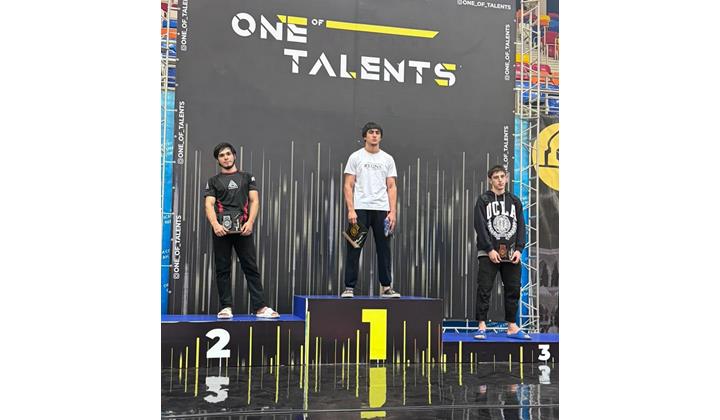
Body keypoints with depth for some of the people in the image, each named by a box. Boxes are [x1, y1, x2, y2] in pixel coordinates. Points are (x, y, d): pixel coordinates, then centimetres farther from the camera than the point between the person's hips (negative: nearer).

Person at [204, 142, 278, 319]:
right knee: (222, 269, 3)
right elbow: (209, 205, 1)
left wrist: (250, 222, -12)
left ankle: (260, 307, -4)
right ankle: (226, 307, 9)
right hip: (221, 229, 0)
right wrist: (215, 224, -17)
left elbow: (254, 201, 5)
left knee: (251, 268, -2)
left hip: (242, 228, 0)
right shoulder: (213, 181, 13)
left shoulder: (247, 178, 15)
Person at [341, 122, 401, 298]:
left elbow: (391, 187, 6)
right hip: (360, 209, -3)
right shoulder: (355, 157, 1)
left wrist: (393, 212, -4)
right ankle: (349, 287, 4)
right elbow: (348, 185, -3)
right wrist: (351, 210, -14)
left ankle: (386, 287, 14)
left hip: (382, 210, 3)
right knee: (354, 248, -1)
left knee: (384, 249, 6)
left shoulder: (388, 159, 9)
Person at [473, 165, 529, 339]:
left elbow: (521, 226, 9)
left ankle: (512, 327, 14)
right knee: (484, 290, -6)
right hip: (488, 254, -3)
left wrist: (519, 249, -3)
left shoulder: (514, 201, 12)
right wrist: (489, 249, -13)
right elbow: (480, 226, -6)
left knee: (513, 290, 5)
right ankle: (481, 327, -1)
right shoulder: (483, 200, 2)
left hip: (511, 254, 4)